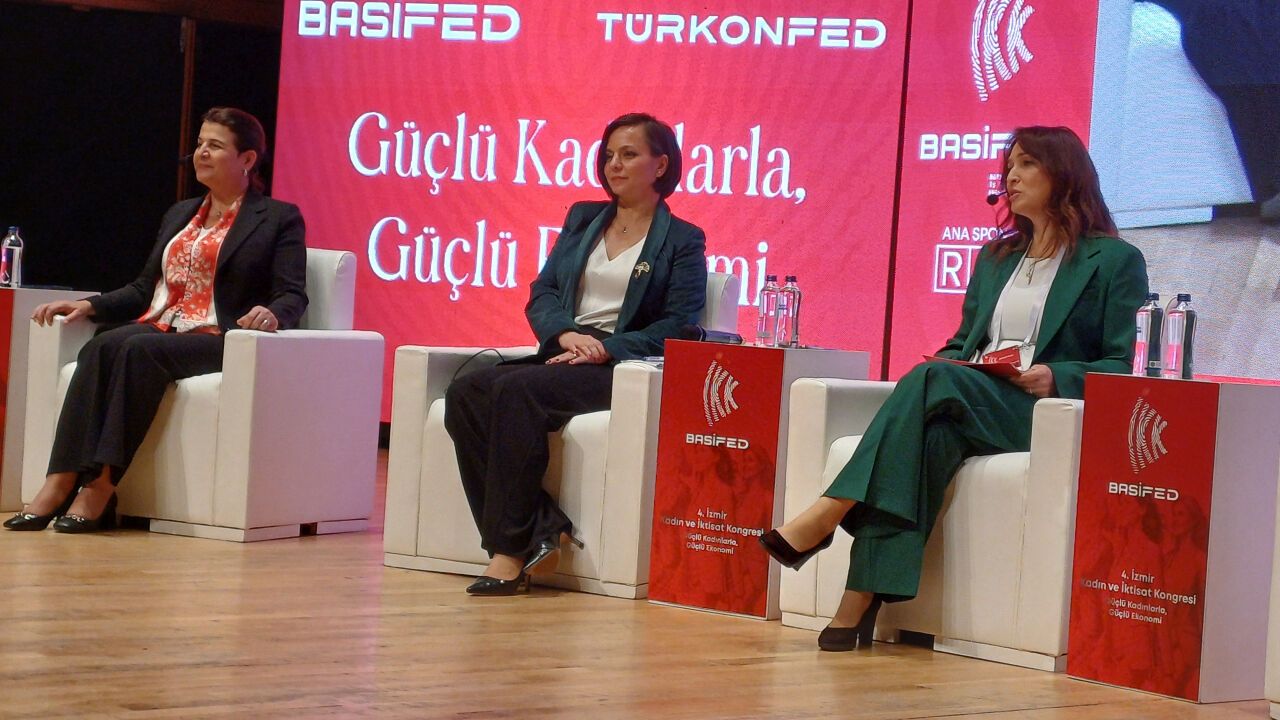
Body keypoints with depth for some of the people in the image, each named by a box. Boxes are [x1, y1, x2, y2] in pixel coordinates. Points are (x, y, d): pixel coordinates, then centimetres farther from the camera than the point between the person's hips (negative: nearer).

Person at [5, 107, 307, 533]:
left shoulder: (279, 219, 8)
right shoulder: (178, 215, 27)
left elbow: (293, 297, -3)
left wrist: (272, 314, -27)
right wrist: (90, 305, 7)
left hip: (218, 339, -5)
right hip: (156, 328, 5)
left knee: (139, 349, -36)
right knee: (102, 346, -30)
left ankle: (101, 485, -41)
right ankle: (61, 482, -42)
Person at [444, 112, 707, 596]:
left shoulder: (682, 242, 7)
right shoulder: (581, 220, 23)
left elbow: (677, 326, -4)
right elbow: (541, 295, 15)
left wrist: (605, 349, -17)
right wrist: (566, 334, -7)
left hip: (621, 369, -6)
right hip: (560, 357, 6)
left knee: (516, 390, -33)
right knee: (465, 395, -23)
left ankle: (511, 550, -34)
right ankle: (542, 530, -29)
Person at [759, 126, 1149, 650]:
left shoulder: (1116, 261, 8)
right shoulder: (995, 258, 27)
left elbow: (1127, 367, 0)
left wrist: (1057, 378, -17)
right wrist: (945, 365, 3)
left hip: (1044, 414, -4)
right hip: (964, 407, 4)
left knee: (934, 382, -33)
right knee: (932, 432, -34)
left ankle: (827, 515, -41)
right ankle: (863, 599, -45)